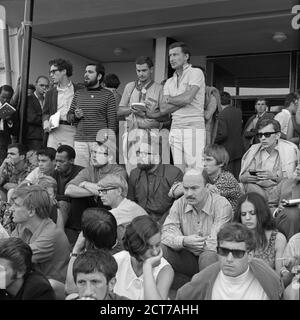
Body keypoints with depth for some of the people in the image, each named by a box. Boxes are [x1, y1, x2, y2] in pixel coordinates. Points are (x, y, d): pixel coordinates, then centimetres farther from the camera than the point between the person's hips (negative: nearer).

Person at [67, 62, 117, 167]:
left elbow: (112, 121, 0)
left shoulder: (108, 95, 3)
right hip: (80, 141, 3)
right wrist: (75, 116, -5)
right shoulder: (78, 94, 14)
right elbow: (69, 116, 17)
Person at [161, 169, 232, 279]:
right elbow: (166, 234, -10)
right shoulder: (179, 204, -1)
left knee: (208, 257, -36)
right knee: (161, 249, -21)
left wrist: (188, 243, -13)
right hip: (188, 257, 3)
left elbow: (216, 243, -22)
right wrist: (184, 241, -30)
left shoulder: (222, 205, -16)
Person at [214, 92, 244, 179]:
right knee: (238, 176, 11)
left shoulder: (222, 114, -17)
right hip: (239, 148, 7)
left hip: (227, 150, -7)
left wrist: (213, 140, -7)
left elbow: (223, 134, -21)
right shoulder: (239, 111, 4)